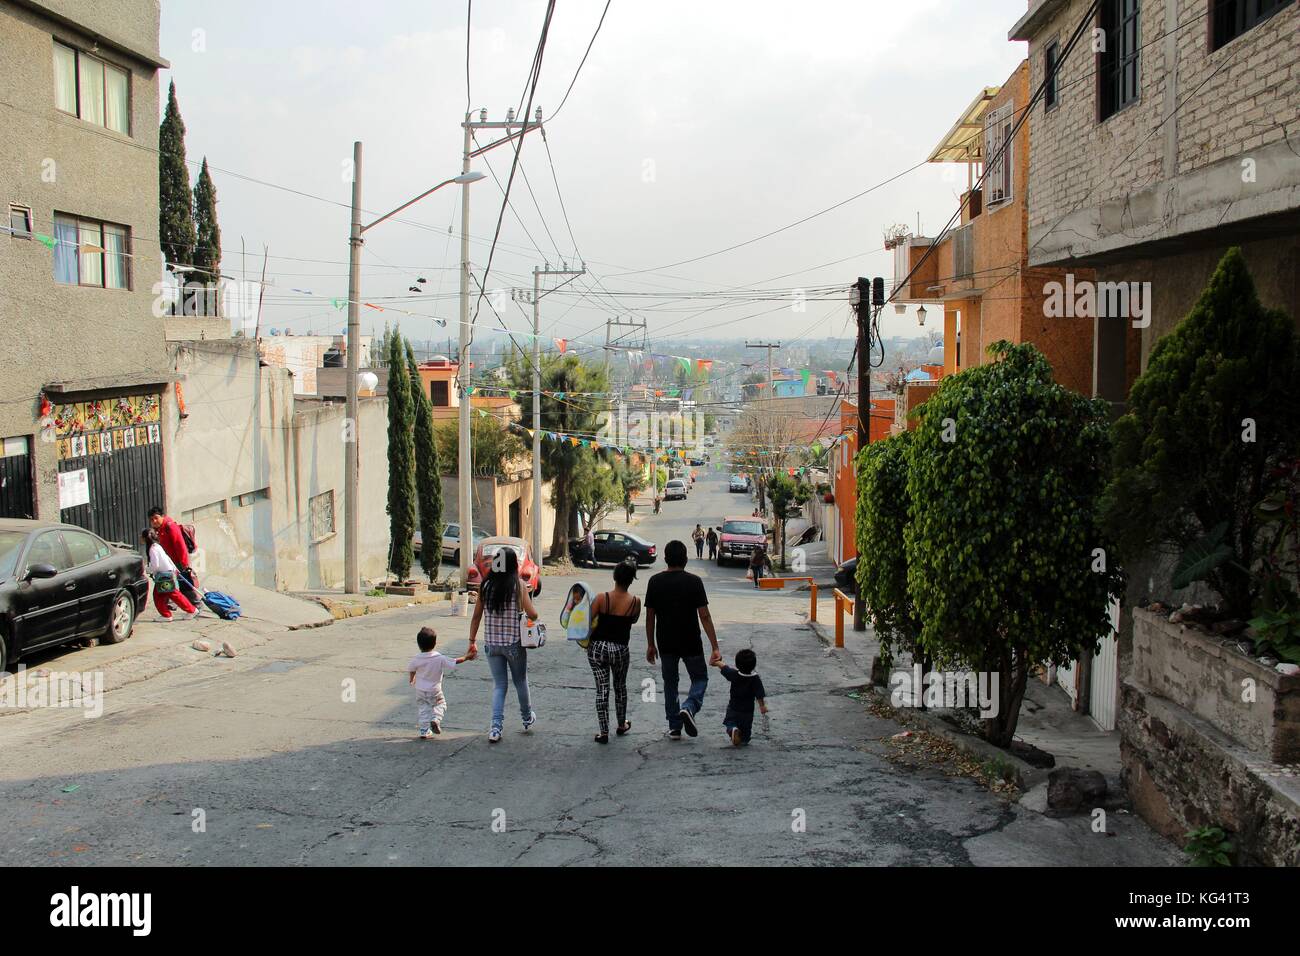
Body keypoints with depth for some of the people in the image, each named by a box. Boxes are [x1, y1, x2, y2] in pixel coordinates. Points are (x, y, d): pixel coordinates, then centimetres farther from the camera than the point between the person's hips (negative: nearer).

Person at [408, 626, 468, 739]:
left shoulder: (416, 659, -11)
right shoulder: (440, 659, -17)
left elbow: (412, 670, 6)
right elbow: (454, 663, -13)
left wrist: (412, 678, 27)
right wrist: (466, 658, 1)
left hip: (420, 690, 2)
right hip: (435, 691, -2)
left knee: (423, 709, 12)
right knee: (440, 704, 19)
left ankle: (424, 731, 9)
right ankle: (435, 719, -6)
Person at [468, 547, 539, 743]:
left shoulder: (486, 586, -1)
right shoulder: (518, 585, -11)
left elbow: (477, 616, 2)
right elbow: (532, 615, -15)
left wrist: (472, 642, 9)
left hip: (492, 644, 2)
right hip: (514, 643, -2)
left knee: (498, 685, 11)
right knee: (521, 682, 19)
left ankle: (495, 728, -2)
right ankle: (528, 718, 38)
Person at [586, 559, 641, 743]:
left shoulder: (602, 598, -12)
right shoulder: (635, 602, -9)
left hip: (597, 648, -1)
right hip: (620, 650, 1)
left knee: (602, 689, 7)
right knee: (620, 687, 22)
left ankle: (604, 732, 7)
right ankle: (622, 725, 38)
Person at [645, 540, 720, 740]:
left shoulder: (655, 581, -3)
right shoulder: (693, 581, -11)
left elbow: (650, 616, 0)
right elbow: (704, 616, -13)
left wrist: (650, 645, 11)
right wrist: (715, 647, -10)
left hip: (666, 643, 2)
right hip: (691, 644, -2)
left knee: (670, 683, 16)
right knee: (700, 678, 15)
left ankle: (674, 727, 16)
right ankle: (689, 707, -12)